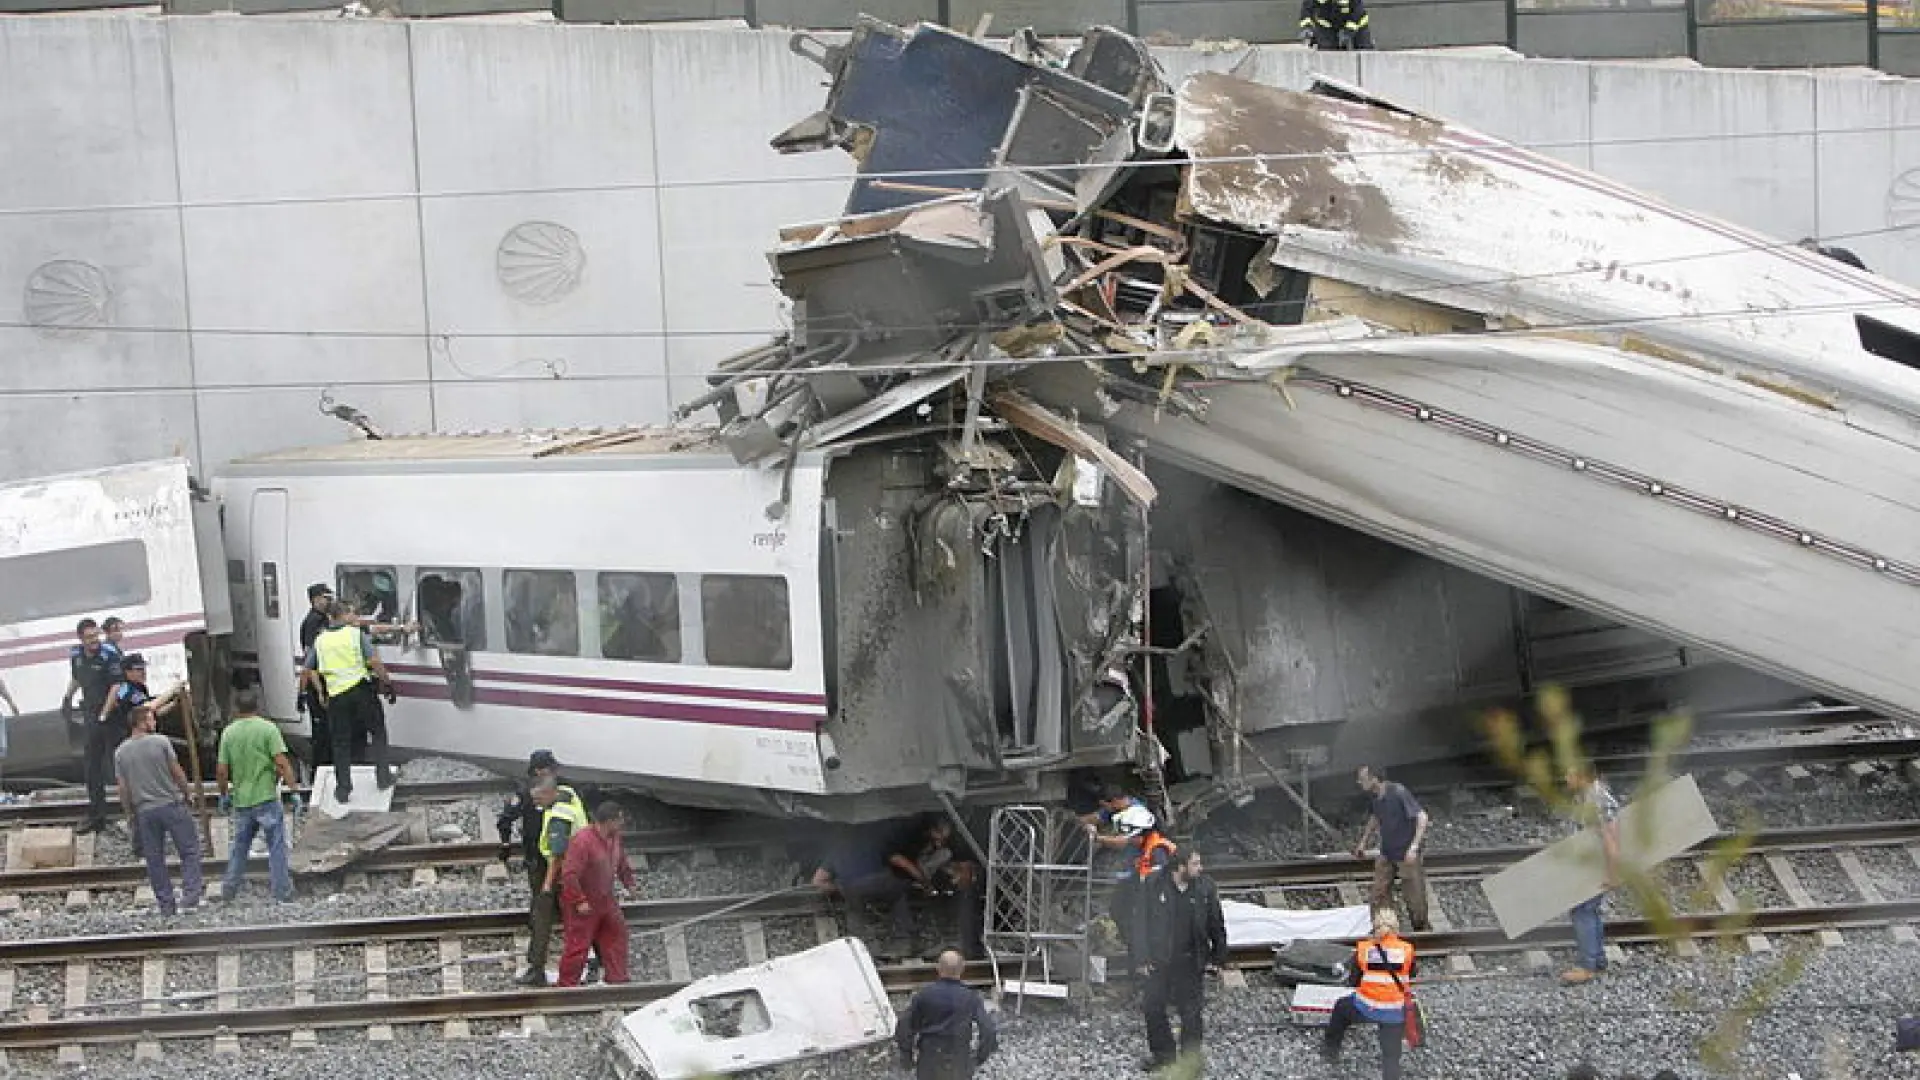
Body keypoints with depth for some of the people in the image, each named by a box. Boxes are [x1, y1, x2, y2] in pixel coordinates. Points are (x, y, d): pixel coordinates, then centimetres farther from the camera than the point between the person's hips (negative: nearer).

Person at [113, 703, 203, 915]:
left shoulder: (120, 752, 2)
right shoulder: (161, 742, -8)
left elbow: (123, 788, 4)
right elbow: (177, 772, -3)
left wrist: (130, 815, 12)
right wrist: (187, 792, 13)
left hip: (144, 810, 3)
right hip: (171, 804, -3)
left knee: (155, 859, 8)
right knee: (189, 850, 5)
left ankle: (166, 905, 10)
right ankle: (190, 897, -6)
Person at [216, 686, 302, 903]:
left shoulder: (228, 732, 4)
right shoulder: (268, 728, -7)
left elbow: (221, 770, 4)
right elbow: (282, 762, -14)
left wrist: (224, 795, 18)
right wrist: (294, 790, -10)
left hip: (241, 800, 4)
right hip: (266, 797, -4)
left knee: (239, 846, 17)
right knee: (277, 848, 1)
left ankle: (228, 892, 21)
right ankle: (283, 895, 1)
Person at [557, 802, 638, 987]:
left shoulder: (614, 838, 1)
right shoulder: (582, 840, -26)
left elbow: (621, 863, 21)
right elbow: (569, 874, -28)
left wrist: (630, 882, 11)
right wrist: (580, 901, -26)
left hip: (605, 901, 8)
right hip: (583, 905, -8)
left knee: (616, 936, 13)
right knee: (578, 944, -3)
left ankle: (617, 978, 24)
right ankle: (567, 985, 8)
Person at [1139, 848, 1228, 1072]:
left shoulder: (1205, 887, -8)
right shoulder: (1155, 885, -9)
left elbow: (1217, 925, 2)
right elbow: (1145, 922, 0)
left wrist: (1218, 958, 4)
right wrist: (1146, 956, 0)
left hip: (1191, 961, -1)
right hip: (1161, 959, 1)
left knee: (1191, 1012, 5)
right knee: (1153, 1007, 6)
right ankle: (1163, 1053, 25)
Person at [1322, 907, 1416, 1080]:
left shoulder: (1363, 949, -11)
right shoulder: (1406, 950, -11)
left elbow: (1355, 981, 1)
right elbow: (1410, 976, 8)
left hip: (1365, 1008, 1)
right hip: (1394, 1012, -1)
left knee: (1341, 1007, 33)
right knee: (1391, 1056, 12)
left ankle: (1330, 1051, 48)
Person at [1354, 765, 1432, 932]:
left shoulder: (1398, 793, -22)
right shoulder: (1375, 797, 0)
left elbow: (1422, 817, -22)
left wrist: (1414, 847, -28)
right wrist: (1363, 842, 21)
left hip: (1406, 855, -7)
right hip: (1386, 855, 7)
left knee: (1414, 897, 2)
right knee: (1379, 896, 2)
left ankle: (1422, 929, 20)